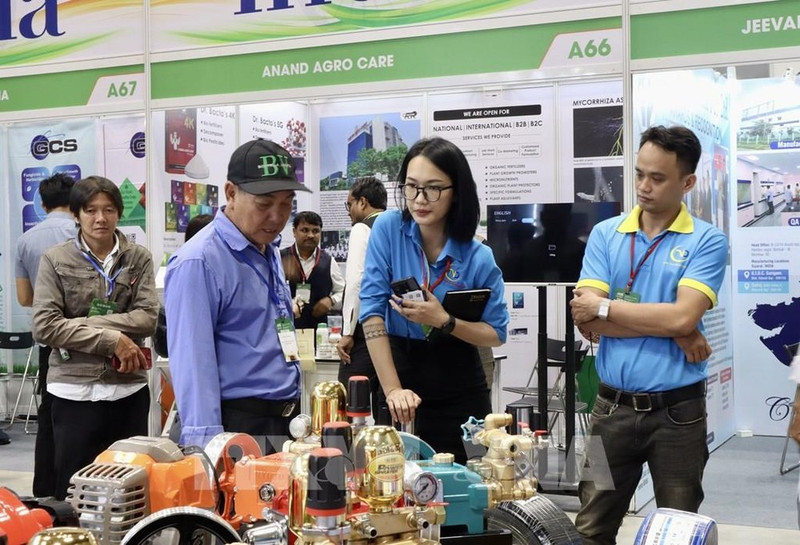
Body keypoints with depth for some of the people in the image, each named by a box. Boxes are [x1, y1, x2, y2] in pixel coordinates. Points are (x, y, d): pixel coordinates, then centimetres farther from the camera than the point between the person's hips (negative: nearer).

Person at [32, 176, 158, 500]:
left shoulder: (139, 259, 5)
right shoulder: (56, 260, 0)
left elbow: (147, 318, -7)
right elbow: (44, 326, -9)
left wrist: (78, 325, -14)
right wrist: (113, 339, -15)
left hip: (129, 390, 2)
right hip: (75, 391, -1)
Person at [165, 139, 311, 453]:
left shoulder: (270, 251, 11)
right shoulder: (198, 262, -17)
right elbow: (193, 364, -22)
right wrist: (207, 446, -27)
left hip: (285, 422, 8)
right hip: (239, 427, -8)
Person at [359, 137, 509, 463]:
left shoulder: (479, 258, -8)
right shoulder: (388, 229, -9)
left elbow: (497, 334, -2)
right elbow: (372, 310, -13)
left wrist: (444, 321, -20)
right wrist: (393, 389, -18)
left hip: (459, 390, 1)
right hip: (400, 369, 0)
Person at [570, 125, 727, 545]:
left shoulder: (707, 241, -5)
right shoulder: (605, 234, 3)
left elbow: (683, 317, -18)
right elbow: (585, 319, -8)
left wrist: (604, 307, -10)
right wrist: (673, 332, -13)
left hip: (678, 410, -2)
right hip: (613, 406, 2)